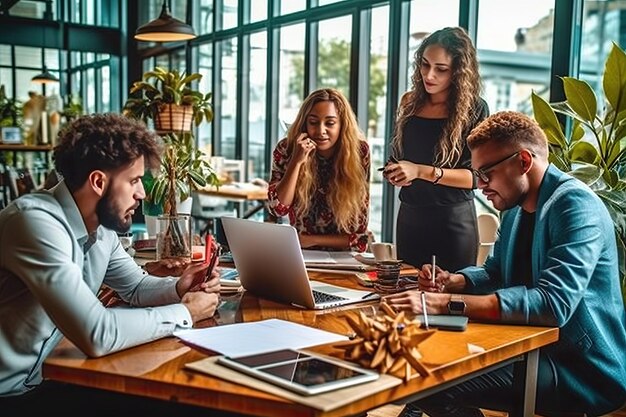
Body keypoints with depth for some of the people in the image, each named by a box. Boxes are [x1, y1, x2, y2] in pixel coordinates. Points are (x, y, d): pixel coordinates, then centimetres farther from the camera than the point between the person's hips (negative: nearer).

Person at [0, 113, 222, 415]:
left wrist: (177, 288, -5)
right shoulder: (36, 221, -27)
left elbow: (136, 287, 17)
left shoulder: (101, 228, 1)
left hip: (40, 381, 8)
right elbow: (96, 334, -32)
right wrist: (184, 313, -19)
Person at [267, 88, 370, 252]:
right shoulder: (286, 149, -7)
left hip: (342, 257, -1)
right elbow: (278, 208, -15)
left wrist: (311, 240, -11)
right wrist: (297, 161, -22)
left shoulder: (359, 154, -9)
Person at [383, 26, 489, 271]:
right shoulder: (410, 103, 6)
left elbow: (477, 176, -12)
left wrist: (421, 171, -20)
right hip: (409, 216, 5)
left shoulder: (474, 110, -8)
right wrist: (393, 173, -4)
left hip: (453, 221, -5)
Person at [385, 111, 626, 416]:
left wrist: (447, 303, -35)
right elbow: (495, 272, 21)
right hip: (533, 347, 8)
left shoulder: (575, 205, -19)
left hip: (582, 368, -8)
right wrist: (451, 281, -2)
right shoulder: (516, 207, 8)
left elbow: (554, 303, -31)